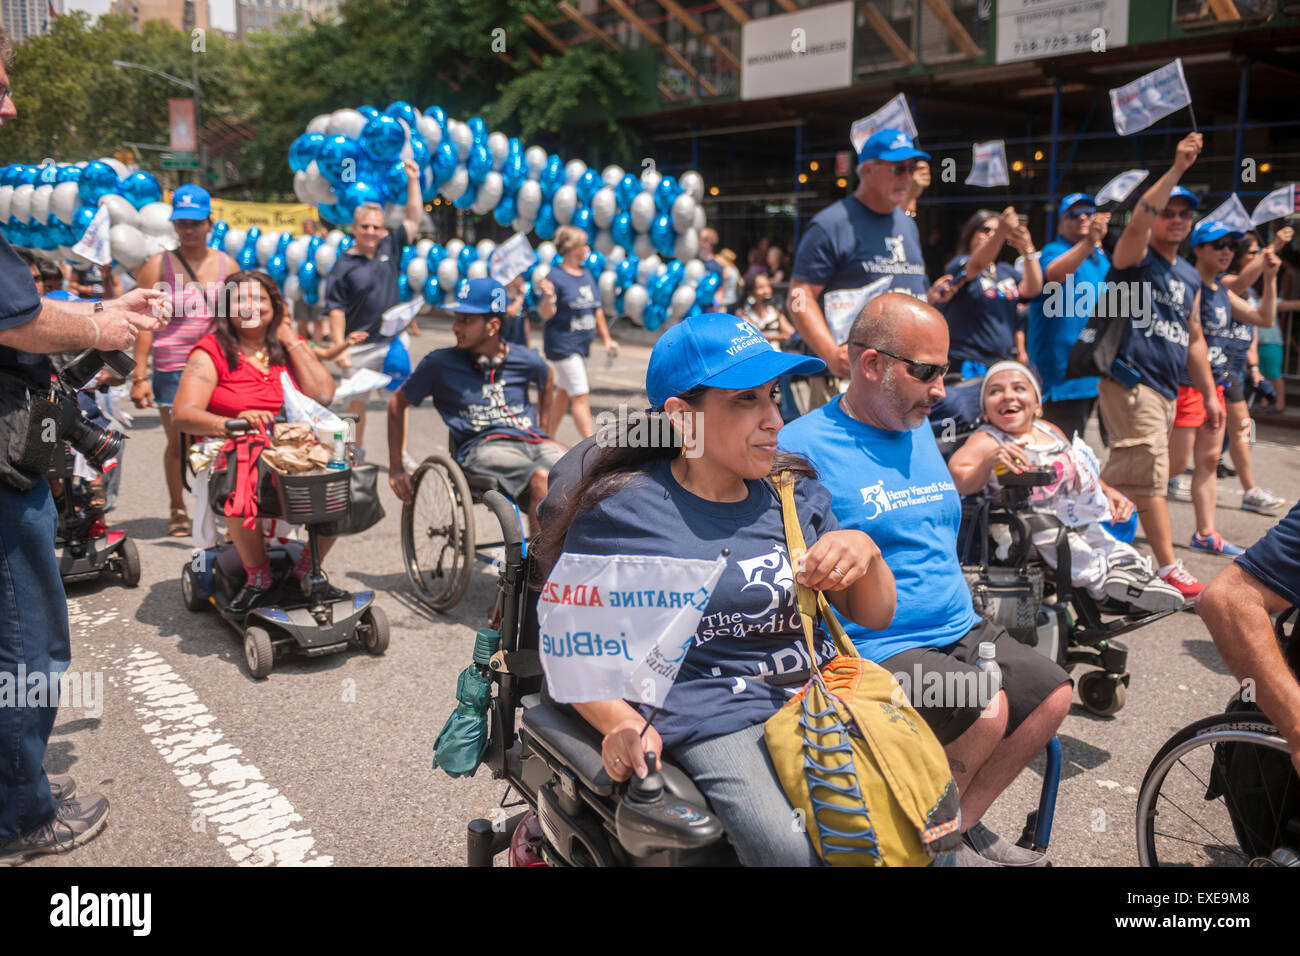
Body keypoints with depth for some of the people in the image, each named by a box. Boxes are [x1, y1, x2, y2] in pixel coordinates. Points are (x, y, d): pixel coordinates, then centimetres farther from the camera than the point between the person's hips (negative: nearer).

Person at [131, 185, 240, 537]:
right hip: (171, 368, -1)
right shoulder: (159, 265, 3)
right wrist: (139, 375, -8)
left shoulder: (227, 265, 11)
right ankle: (177, 511, 17)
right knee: (177, 441, 1)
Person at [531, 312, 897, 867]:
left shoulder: (796, 493, 15)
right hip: (716, 717, -5)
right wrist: (623, 725, -15)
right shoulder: (622, 511, -1)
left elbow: (875, 615, 16)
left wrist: (865, 552, -4)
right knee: (791, 847, -29)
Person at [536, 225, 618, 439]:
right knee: (581, 397, -10)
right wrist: (548, 297, -36)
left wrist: (606, 338, 15)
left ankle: (546, 439, 30)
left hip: (582, 345, 8)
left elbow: (596, 308, 17)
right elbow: (546, 314, -16)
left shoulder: (587, 274, 10)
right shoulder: (555, 276, -12)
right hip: (562, 344, -8)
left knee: (564, 393, 16)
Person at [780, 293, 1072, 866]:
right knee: (985, 708, -26)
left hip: (959, 631, 9)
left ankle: (958, 824, 17)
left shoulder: (919, 429, 12)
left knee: (1051, 694, 3)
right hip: (875, 650, -9)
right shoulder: (800, 448, -14)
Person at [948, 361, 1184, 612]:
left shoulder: (1050, 431, 12)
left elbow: (1081, 471, 26)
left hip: (1082, 524, 8)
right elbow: (957, 480, -25)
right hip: (1042, 532, -7)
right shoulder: (987, 442, -10)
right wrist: (989, 461, -39)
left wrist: (1109, 492, 12)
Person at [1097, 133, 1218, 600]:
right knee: (1150, 473, -11)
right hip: (1130, 379, -8)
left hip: (1166, 388, 8)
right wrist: (1176, 169, -33)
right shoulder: (1135, 255, -2)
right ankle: (1168, 567, -7)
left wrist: (1209, 393, 20)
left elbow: (1194, 339, 23)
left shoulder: (1190, 277, 20)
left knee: (1123, 475, 10)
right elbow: (1138, 220, -25)